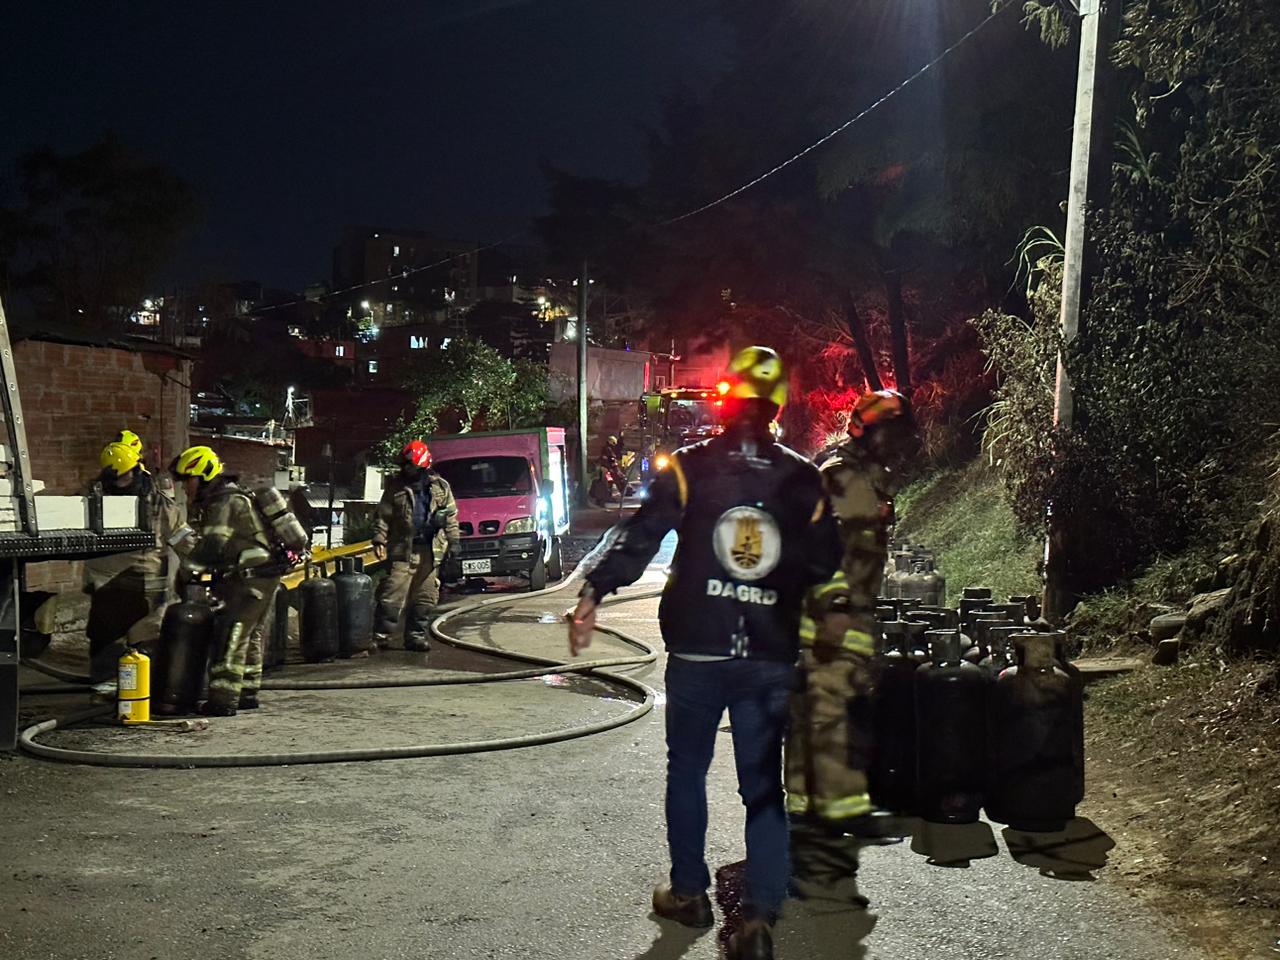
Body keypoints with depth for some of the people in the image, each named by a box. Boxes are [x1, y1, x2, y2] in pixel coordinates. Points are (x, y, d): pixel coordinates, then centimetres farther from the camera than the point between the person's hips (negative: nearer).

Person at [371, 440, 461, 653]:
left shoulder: (439, 486, 8)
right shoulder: (395, 486, 4)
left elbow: (451, 516, 13)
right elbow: (383, 516, 5)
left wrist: (454, 540, 8)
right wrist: (379, 540, -5)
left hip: (429, 552, 2)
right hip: (402, 550, -2)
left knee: (425, 598, 7)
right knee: (392, 595, -9)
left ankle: (415, 636, 17)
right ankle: (380, 636, -3)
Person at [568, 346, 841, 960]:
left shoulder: (692, 466, -5)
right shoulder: (804, 481, 2)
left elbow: (641, 535, -10)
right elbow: (826, 565, 8)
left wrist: (593, 595, -7)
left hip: (696, 651, -1)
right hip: (771, 657, 2)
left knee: (686, 769, 17)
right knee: (763, 785, 8)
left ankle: (688, 892, 27)